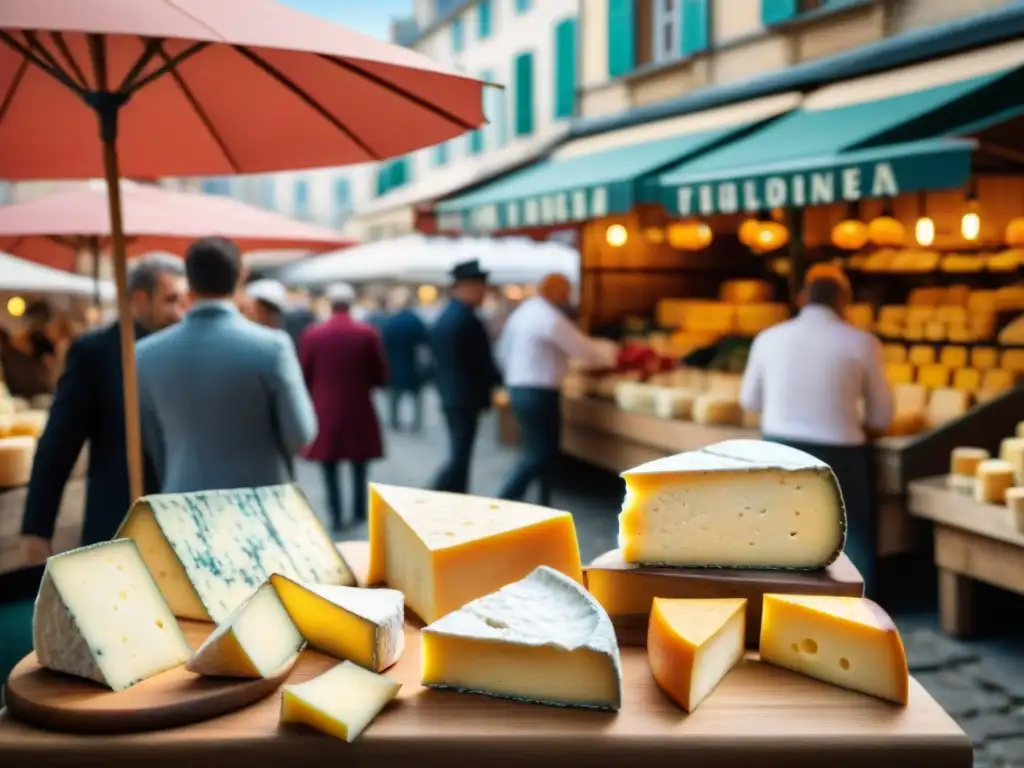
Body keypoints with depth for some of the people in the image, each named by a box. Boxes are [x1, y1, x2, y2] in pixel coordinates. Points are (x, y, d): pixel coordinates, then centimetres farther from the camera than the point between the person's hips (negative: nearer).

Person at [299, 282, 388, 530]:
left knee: (330, 469, 7)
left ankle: (335, 516, 6)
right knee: (359, 468, 15)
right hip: (359, 411, 1)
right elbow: (381, 377, -3)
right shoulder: (368, 333, -6)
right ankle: (360, 512, 22)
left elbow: (304, 376, 0)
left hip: (325, 412, 0)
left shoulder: (312, 334, -6)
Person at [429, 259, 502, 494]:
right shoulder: (468, 320, -18)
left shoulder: (443, 318, 11)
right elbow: (483, 361, -13)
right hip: (466, 398, -9)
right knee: (460, 458, -5)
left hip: (450, 396, 9)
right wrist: (499, 381, 4)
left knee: (459, 455, 14)